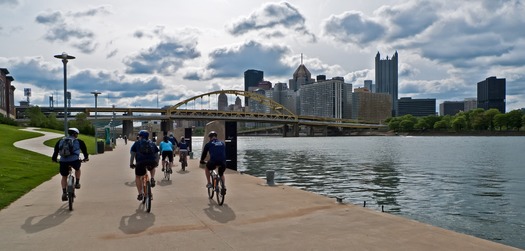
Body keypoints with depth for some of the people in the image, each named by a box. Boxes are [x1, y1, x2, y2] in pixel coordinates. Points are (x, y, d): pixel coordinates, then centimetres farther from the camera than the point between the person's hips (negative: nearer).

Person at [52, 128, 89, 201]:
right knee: (77, 169, 32)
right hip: (74, 160, -2)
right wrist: (86, 157, 35)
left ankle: (64, 193, 9)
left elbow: (56, 150, 25)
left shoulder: (61, 141, 22)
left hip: (63, 161, 2)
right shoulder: (78, 141, 14)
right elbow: (84, 149, 22)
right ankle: (77, 183, 24)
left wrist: (54, 158, 36)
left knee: (64, 177, 18)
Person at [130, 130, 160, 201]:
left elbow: (132, 154, 15)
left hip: (141, 162, -2)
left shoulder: (136, 143, 19)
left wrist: (131, 164, 24)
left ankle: (140, 194, 12)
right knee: (152, 168, 38)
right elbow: (156, 155, 27)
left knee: (138, 177, 20)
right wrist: (157, 163, 40)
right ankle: (152, 179, 12)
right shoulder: (152, 143, 26)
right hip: (152, 162, 2)